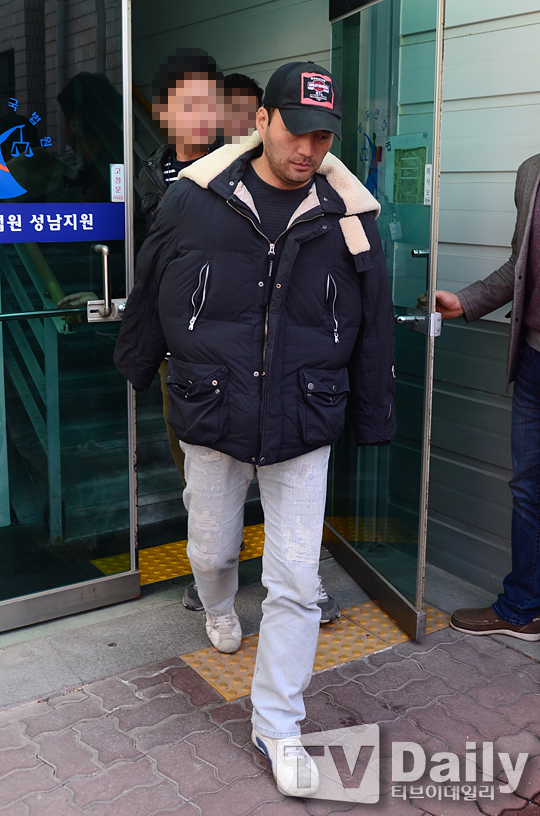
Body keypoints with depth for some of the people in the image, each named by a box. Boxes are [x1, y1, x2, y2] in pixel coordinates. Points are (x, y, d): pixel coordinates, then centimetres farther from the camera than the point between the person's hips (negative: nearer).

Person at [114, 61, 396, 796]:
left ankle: (277, 727, 20)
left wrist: (374, 423, 10)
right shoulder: (194, 199, -6)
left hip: (304, 432, 0)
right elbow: (150, 297, 8)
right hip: (212, 424, 1)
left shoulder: (349, 216, -3)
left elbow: (374, 329, 6)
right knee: (211, 550, 20)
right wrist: (132, 374, 18)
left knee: (296, 584, 2)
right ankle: (219, 609, 57)